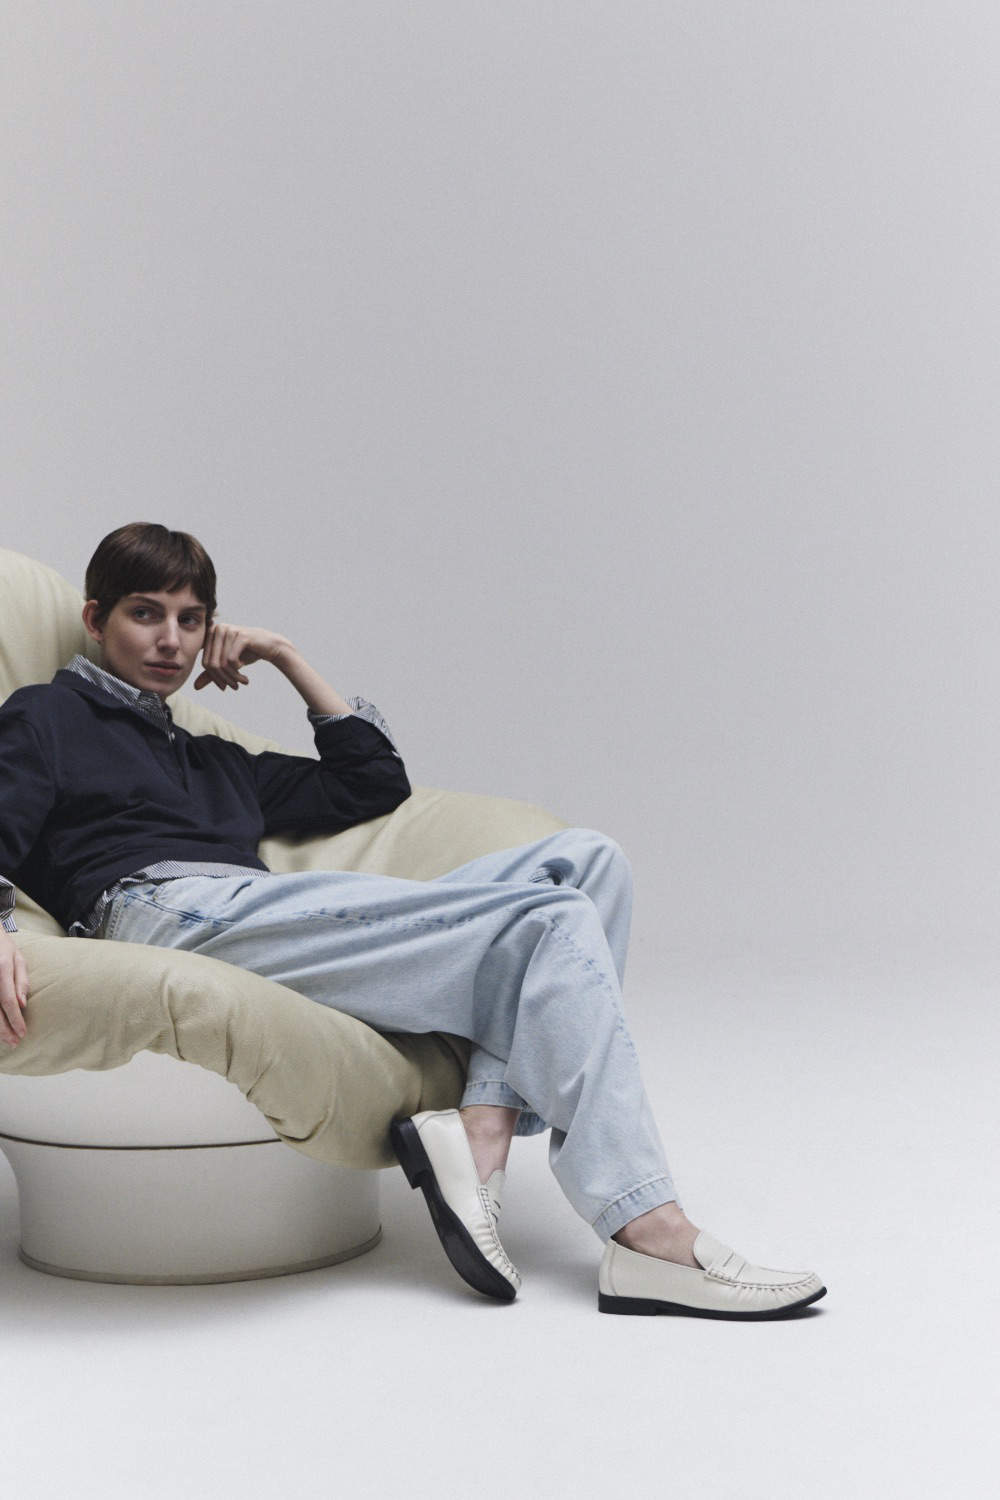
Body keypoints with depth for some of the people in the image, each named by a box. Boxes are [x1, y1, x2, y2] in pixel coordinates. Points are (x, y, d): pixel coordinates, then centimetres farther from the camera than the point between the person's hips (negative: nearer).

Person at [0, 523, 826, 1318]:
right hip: (175, 915, -8)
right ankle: (648, 1233, -26)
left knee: (585, 859, -8)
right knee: (549, 922, -18)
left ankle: (481, 1133, -27)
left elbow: (375, 782, 38)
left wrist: (288, 659, 35)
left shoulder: (215, 761, 38)